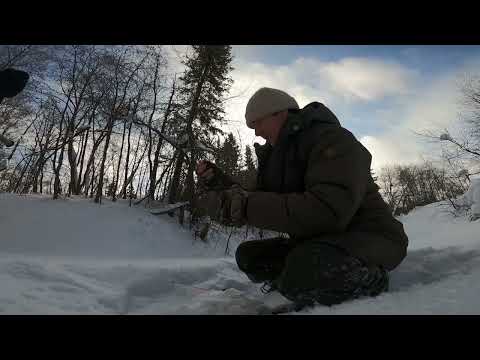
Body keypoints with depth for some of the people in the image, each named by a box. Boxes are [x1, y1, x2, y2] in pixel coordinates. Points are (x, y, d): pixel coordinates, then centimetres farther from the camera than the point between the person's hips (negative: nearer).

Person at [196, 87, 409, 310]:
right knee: (248, 256, 1)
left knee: (302, 270, -37)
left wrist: (245, 205, -32)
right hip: (317, 239, 8)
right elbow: (259, 200, 10)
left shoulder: (332, 138, -18)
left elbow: (328, 212, -34)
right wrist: (218, 184, -4)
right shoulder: (278, 155, 10)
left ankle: (372, 280, -8)